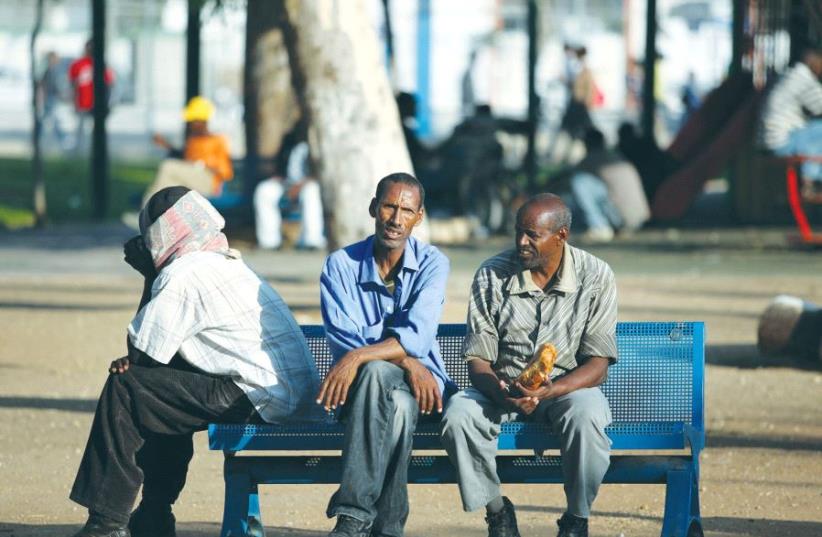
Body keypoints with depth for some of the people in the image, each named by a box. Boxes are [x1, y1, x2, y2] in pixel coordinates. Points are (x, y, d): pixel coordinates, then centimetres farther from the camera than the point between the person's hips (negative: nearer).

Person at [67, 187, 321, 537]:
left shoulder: (183, 275, -10)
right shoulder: (227, 263, 22)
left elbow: (141, 354, -7)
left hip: (262, 401, -10)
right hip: (295, 394, 10)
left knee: (123, 390, -7)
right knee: (158, 391, 28)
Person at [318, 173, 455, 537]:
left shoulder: (432, 264, -2)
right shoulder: (341, 265, 1)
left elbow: (417, 337, -18)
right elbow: (343, 340, -10)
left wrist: (358, 358, -33)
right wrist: (405, 362, -23)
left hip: (419, 385, 0)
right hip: (361, 389, 0)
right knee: (378, 371, -38)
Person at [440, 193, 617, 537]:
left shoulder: (595, 277, -7)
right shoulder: (492, 276, -2)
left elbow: (597, 366, -10)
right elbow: (477, 360, -3)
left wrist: (548, 391, -29)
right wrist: (499, 390, -27)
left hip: (569, 388, -2)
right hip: (503, 387, 2)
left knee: (586, 415, -37)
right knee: (458, 414, -30)